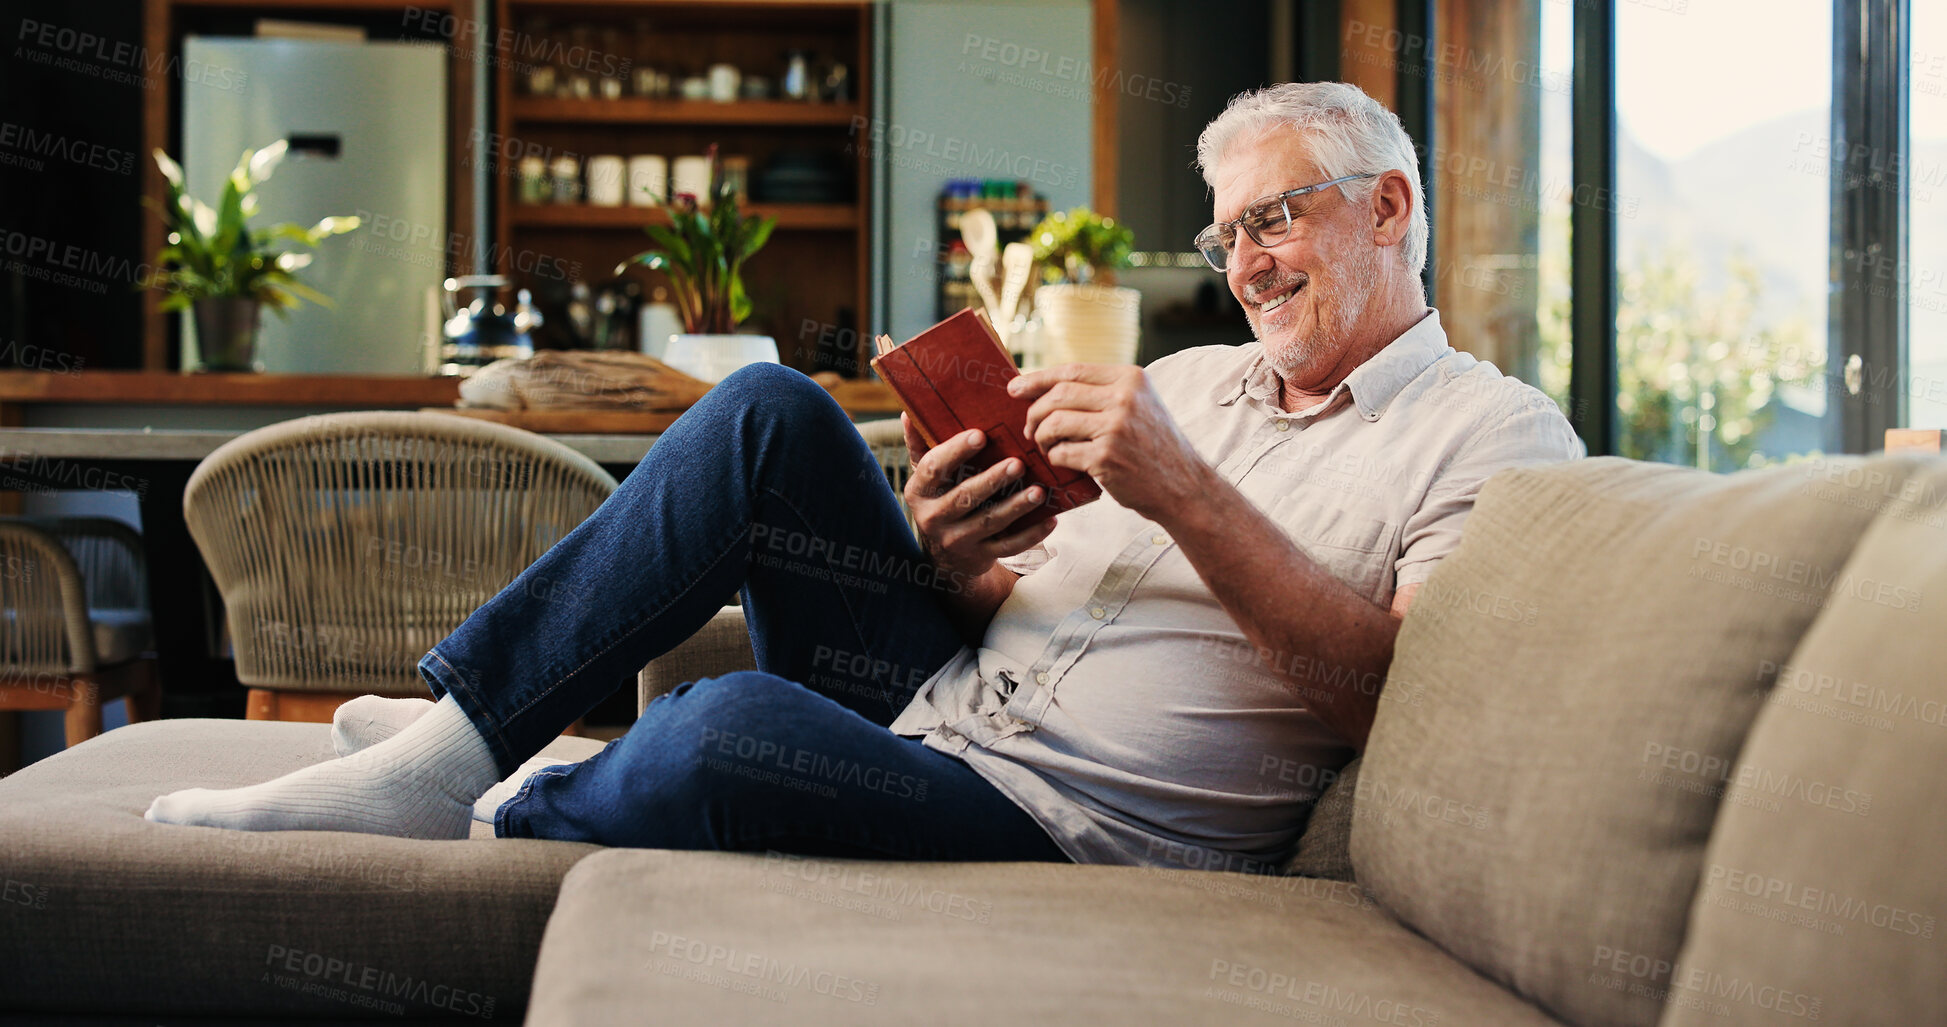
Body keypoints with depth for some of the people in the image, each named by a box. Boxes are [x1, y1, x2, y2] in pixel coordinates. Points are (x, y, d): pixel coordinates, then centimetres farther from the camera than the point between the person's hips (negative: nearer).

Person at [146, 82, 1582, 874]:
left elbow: (1407, 705, -15)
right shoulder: (1194, 376, 22)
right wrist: (952, 559, -5)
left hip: (1073, 837, -7)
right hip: (940, 701, 7)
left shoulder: (1492, 434, 1)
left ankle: (489, 820, -4)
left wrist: (1186, 495, -20)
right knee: (774, 411, -11)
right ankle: (455, 733, -10)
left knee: (735, 727, -34)